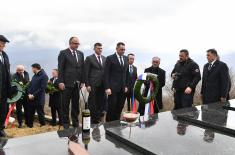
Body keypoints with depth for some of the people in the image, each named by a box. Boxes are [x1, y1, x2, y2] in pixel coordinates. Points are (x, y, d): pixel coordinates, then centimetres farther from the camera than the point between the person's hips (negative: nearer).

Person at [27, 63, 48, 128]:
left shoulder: (44, 76, -10)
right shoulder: (34, 75, 15)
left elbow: (42, 88, -16)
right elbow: (30, 85, 15)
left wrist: (33, 95, -17)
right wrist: (29, 94, -2)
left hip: (39, 99, -7)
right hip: (31, 98, 7)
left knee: (40, 113, 0)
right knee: (30, 113, 13)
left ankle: (43, 125, 12)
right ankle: (30, 125, 24)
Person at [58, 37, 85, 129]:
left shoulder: (80, 54, 13)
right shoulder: (63, 53, -2)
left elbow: (82, 68, 13)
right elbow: (60, 68, -6)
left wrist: (82, 81, 7)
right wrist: (61, 82, -12)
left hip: (77, 83, 5)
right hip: (67, 83, -4)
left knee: (76, 104, 10)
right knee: (65, 104, 4)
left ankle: (75, 122, 20)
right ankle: (65, 123, 15)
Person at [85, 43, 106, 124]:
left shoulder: (105, 58, 13)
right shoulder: (89, 58, -1)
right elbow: (86, 72, -4)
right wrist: (87, 85, -10)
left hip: (103, 84, 5)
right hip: (93, 84, -4)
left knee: (101, 102, 7)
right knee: (93, 103, 2)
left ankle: (98, 118, 21)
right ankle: (93, 120, 14)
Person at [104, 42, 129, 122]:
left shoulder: (126, 58, 13)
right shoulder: (110, 58, -3)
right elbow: (106, 74, -7)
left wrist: (126, 86, 10)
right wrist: (107, 88, -14)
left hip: (122, 88, 5)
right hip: (113, 87, -5)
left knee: (120, 108, 7)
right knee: (111, 108, -1)